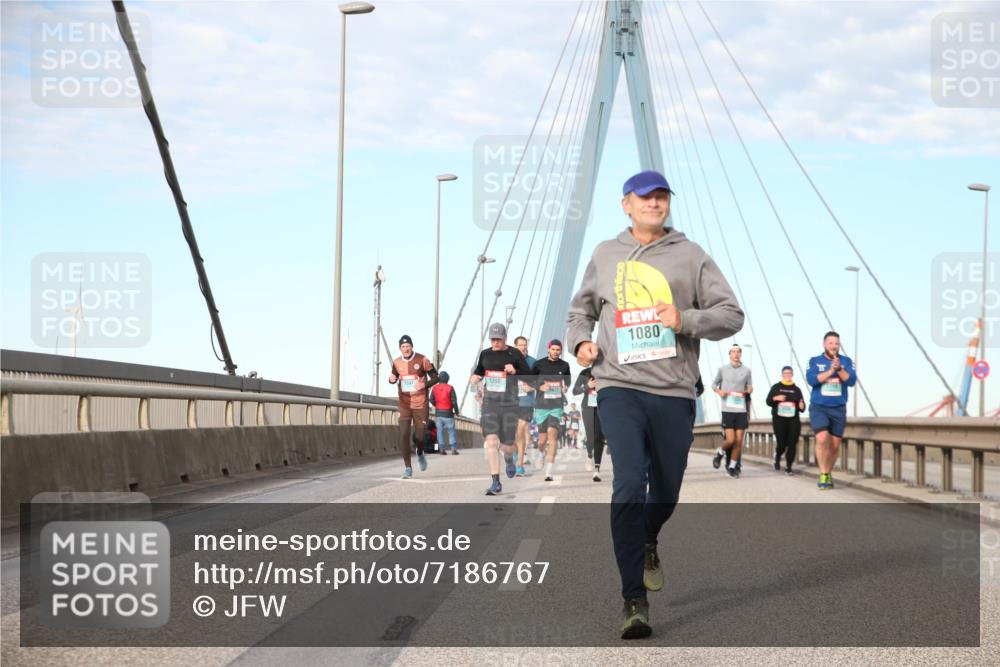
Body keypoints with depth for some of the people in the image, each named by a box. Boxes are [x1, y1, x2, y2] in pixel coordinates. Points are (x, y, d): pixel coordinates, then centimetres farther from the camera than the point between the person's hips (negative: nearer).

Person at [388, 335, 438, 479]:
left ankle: (420, 453, 41)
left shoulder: (422, 360, -7)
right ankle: (408, 468, -3)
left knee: (419, 436, 4)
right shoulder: (397, 362, 3)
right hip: (404, 404, 2)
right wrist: (392, 379, -7)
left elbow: (435, 377, -3)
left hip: (420, 404, -2)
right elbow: (394, 377, 18)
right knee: (403, 435, -11)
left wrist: (424, 385, -22)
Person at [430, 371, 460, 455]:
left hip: (438, 412, 2)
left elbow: (431, 400, 3)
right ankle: (454, 448, -4)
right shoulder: (450, 388, -9)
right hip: (448, 413, -2)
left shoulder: (435, 388, 0)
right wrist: (456, 411, 4)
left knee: (440, 430, 6)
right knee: (451, 430, 3)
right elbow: (454, 401, -10)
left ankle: (442, 448, 2)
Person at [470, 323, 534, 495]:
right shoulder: (485, 354, 8)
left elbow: (529, 376, -1)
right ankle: (495, 482, -8)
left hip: (509, 404, -2)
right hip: (489, 403, 2)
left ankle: (509, 459, 42)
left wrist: (515, 371, -18)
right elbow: (479, 371, 24)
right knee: (491, 442, -12)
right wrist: (475, 378, 2)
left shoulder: (514, 354, -2)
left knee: (508, 446, 3)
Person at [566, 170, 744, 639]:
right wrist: (580, 341, 5)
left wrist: (685, 320, -14)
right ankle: (634, 601, -15)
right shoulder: (605, 255, 12)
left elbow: (731, 315, 2)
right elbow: (581, 309, 26)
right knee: (629, 485, -17)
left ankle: (647, 543, 48)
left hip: (674, 392, 1)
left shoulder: (690, 256, 6)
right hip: (619, 388, -1)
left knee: (666, 491, 12)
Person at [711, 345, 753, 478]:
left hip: (741, 410, 2)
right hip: (727, 410, -2)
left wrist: (750, 389, -6)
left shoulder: (746, 370, 8)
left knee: (739, 441, -1)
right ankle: (720, 452, 20)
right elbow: (714, 384, 16)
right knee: (730, 440, -11)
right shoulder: (723, 369, 5)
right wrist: (718, 391, -5)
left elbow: (749, 386, 18)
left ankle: (733, 466, 12)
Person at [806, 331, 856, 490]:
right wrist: (830, 371, -22)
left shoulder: (846, 361, 4)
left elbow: (851, 381, -9)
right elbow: (811, 380, -14)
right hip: (818, 407, -2)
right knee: (822, 438, -22)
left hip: (838, 409, 2)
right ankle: (823, 475, -12)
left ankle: (828, 473, 28)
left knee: (834, 445, 7)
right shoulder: (814, 361, 2)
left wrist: (839, 369, -24)